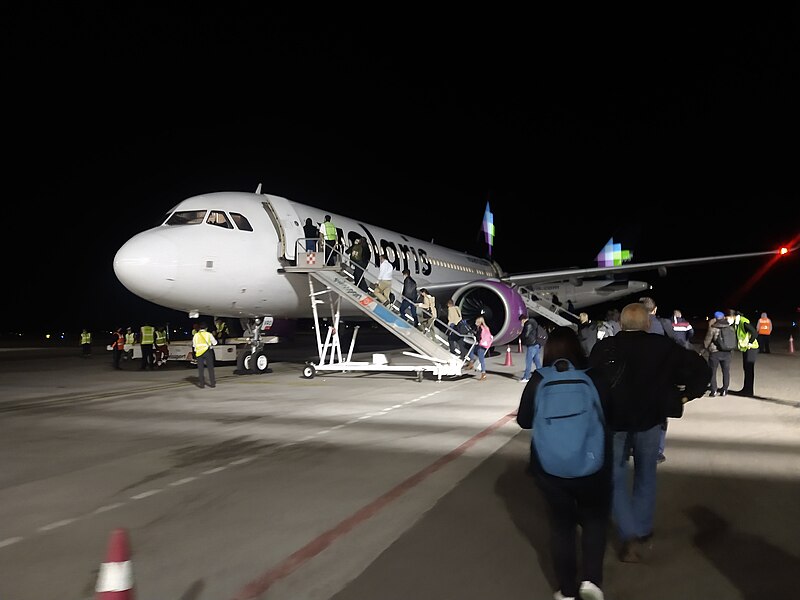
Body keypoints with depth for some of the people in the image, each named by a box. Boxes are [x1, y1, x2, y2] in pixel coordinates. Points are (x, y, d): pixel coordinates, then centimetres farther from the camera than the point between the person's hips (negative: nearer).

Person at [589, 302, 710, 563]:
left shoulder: (604, 347, -6)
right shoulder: (663, 346, -6)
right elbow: (700, 367, -7)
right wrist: (683, 396, 2)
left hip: (613, 421, -1)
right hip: (649, 419, 1)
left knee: (616, 478, 12)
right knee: (645, 475, 21)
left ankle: (629, 535, 0)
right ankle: (643, 530, 32)